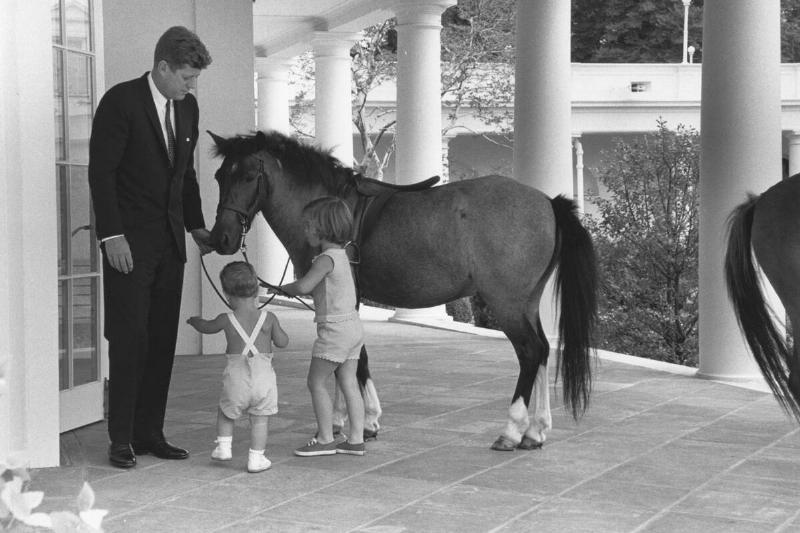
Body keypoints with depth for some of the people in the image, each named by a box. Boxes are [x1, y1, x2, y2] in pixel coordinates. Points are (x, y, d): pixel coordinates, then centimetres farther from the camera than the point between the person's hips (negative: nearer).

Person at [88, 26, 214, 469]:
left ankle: (149, 432, 13)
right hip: (129, 242, -6)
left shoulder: (187, 107, 11)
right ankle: (121, 439, 2)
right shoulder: (120, 101, -9)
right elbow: (101, 171, -11)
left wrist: (196, 227, 12)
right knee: (129, 339, -6)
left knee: (162, 340, 6)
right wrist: (112, 235, -17)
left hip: (170, 241, 6)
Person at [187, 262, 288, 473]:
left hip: (236, 376, 0)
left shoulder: (227, 320, -1)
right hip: (263, 375, 0)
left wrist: (195, 320, 41)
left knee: (225, 412, 23)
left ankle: (223, 446, 22)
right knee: (259, 420, 9)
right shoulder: (268, 318, -1)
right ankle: (256, 458, 9)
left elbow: (207, 327, 19)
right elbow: (282, 342, 8)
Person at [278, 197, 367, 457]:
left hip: (335, 329, -9)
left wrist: (284, 288, -8)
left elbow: (303, 286, -27)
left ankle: (325, 439, 2)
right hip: (352, 325, 9)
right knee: (348, 382, 9)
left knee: (316, 382, 0)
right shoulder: (341, 255, 13)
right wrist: (296, 290, 14)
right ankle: (356, 439, 10)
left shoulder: (326, 259, -16)